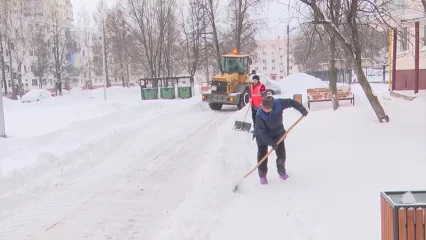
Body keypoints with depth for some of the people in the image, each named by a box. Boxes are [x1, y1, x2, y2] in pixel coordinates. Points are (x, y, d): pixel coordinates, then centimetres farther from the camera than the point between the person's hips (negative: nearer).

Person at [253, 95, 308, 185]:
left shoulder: (279, 103, -29)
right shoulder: (259, 114, -33)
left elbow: (291, 102, -11)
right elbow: (262, 132, -29)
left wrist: (302, 110, -8)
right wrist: (272, 143, -31)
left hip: (278, 133, 3)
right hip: (263, 136, -3)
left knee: (281, 154, 6)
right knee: (262, 155, 1)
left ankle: (282, 172, 28)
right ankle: (262, 175, 17)